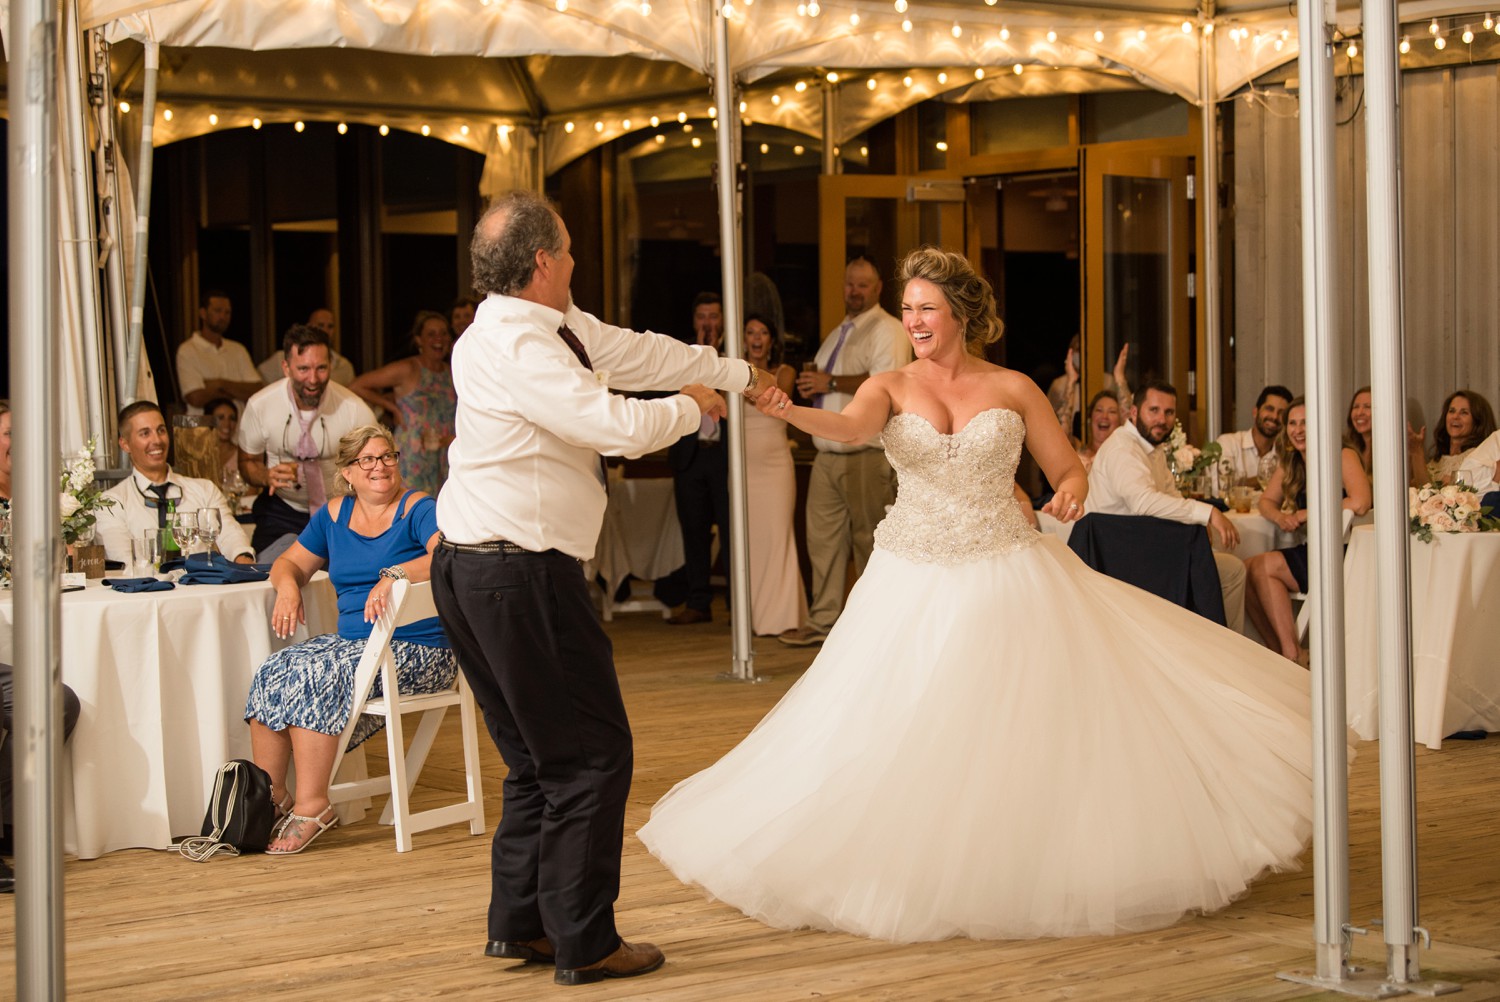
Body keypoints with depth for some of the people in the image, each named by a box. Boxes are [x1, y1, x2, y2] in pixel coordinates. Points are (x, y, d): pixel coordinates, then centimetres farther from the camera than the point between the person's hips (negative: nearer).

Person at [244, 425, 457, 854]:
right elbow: (290, 563, 21)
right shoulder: (334, 514, 15)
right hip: (352, 640, 7)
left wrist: (396, 574, -36)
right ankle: (268, 794, -13)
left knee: (314, 675, -27)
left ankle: (311, 803, -24)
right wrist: (288, 585, -3)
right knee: (272, 671, -16)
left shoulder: (418, 509, -5)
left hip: (417, 650, -7)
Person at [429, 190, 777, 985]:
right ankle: (583, 943, 6)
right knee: (591, 756, -1)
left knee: (540, 760, 19)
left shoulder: (558, 327, 11)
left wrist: (739, 375, 29)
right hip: (521, 576, -10)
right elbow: (619, 425, -24)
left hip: (470, 570, 10)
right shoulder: (512, 347, -19)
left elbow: (637, 352, 22)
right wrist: (690, 407, -4)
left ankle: (518, 924, 26)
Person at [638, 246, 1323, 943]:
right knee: (905, 735, 0)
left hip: (1005, 574, 0)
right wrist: (789, 413, -40)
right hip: (914, 583, 1)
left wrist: (1070, 495, -16)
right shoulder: (890, 387, 2)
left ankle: (1056, 871, 13)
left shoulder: (1013, 389, 3)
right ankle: (926, 879, 16)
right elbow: (850, 428, -20)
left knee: (1036, 727, -2)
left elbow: (1070, 471, 8)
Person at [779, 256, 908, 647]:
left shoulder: (886, 330, -6)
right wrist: (810, 386, 9)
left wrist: (830, 382, -16)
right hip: (828, 454, 8)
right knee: (823, 538, 5)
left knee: (869, 542, -2)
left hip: (867, 457, -8)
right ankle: (823, 621, 10)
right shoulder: (836, 335, 22)